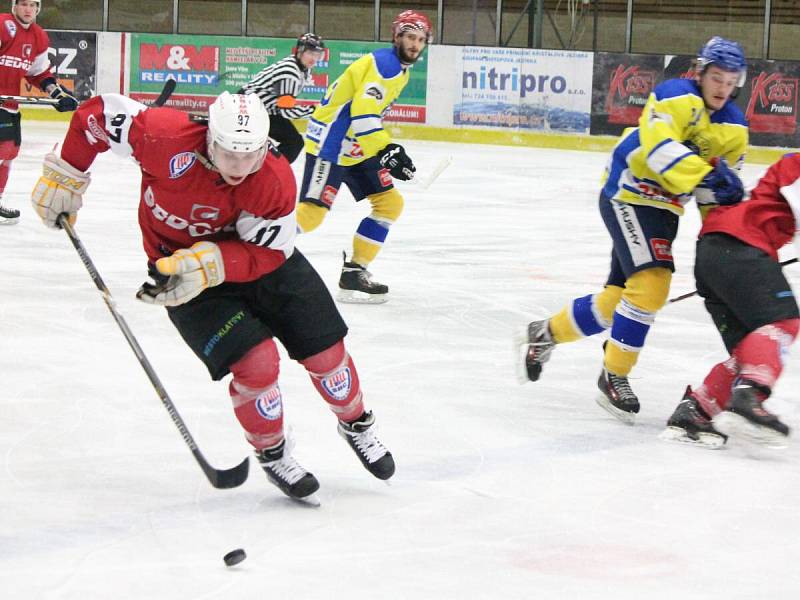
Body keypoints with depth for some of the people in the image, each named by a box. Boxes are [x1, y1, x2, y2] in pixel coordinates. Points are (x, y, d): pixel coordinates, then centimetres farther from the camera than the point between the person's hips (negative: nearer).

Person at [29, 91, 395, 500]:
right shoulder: (169, 142, -34)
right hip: (179, 263, -2)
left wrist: (210, 263, -38)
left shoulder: (276, 180, -28)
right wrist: (65, 177, -14)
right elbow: (97, 113, -22)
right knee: (255, 361, -18)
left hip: (261, 256, 2)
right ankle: (271, 455, 9)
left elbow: (268, 252, -22)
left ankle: (356, 424, 35)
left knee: (324, 350, 4)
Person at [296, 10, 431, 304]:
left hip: (355, 149, 10)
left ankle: (354, 272, 8)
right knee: (312, 213, -18)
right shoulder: (385, 63, -16)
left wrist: (390, 152, 19)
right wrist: (386, 150, -27)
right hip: (330, 145, -10)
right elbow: (361, 111, -25)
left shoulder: (400, 71, 17)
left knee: (390, 203, 7)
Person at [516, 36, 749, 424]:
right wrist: (704, 178, -41)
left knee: (618, 298, 11)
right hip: (627, 196, -8)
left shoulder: (734, 128, 7)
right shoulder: (676, 96, -17)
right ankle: (614, 375, -7)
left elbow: (722, 186, 11)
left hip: (663, 208, 8)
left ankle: (544, 335, 33)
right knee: (650, 283, -21)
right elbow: (660, 148, -31)